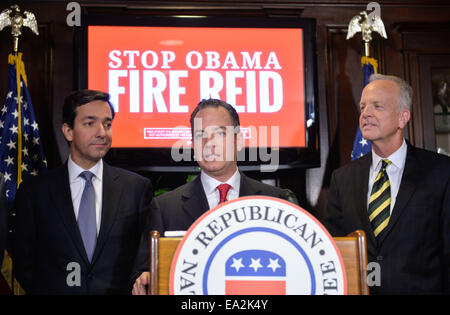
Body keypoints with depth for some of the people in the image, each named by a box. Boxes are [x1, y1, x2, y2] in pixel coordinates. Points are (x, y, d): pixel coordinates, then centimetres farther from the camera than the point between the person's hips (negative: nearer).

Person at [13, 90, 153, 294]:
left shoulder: (139, 187, 2)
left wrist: (135, 287, -7)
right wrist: (48, 289, -5)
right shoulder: (34, 192, 4)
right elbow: (23, 263, 7)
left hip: (118, 291, 0)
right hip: (57, 290, 0)